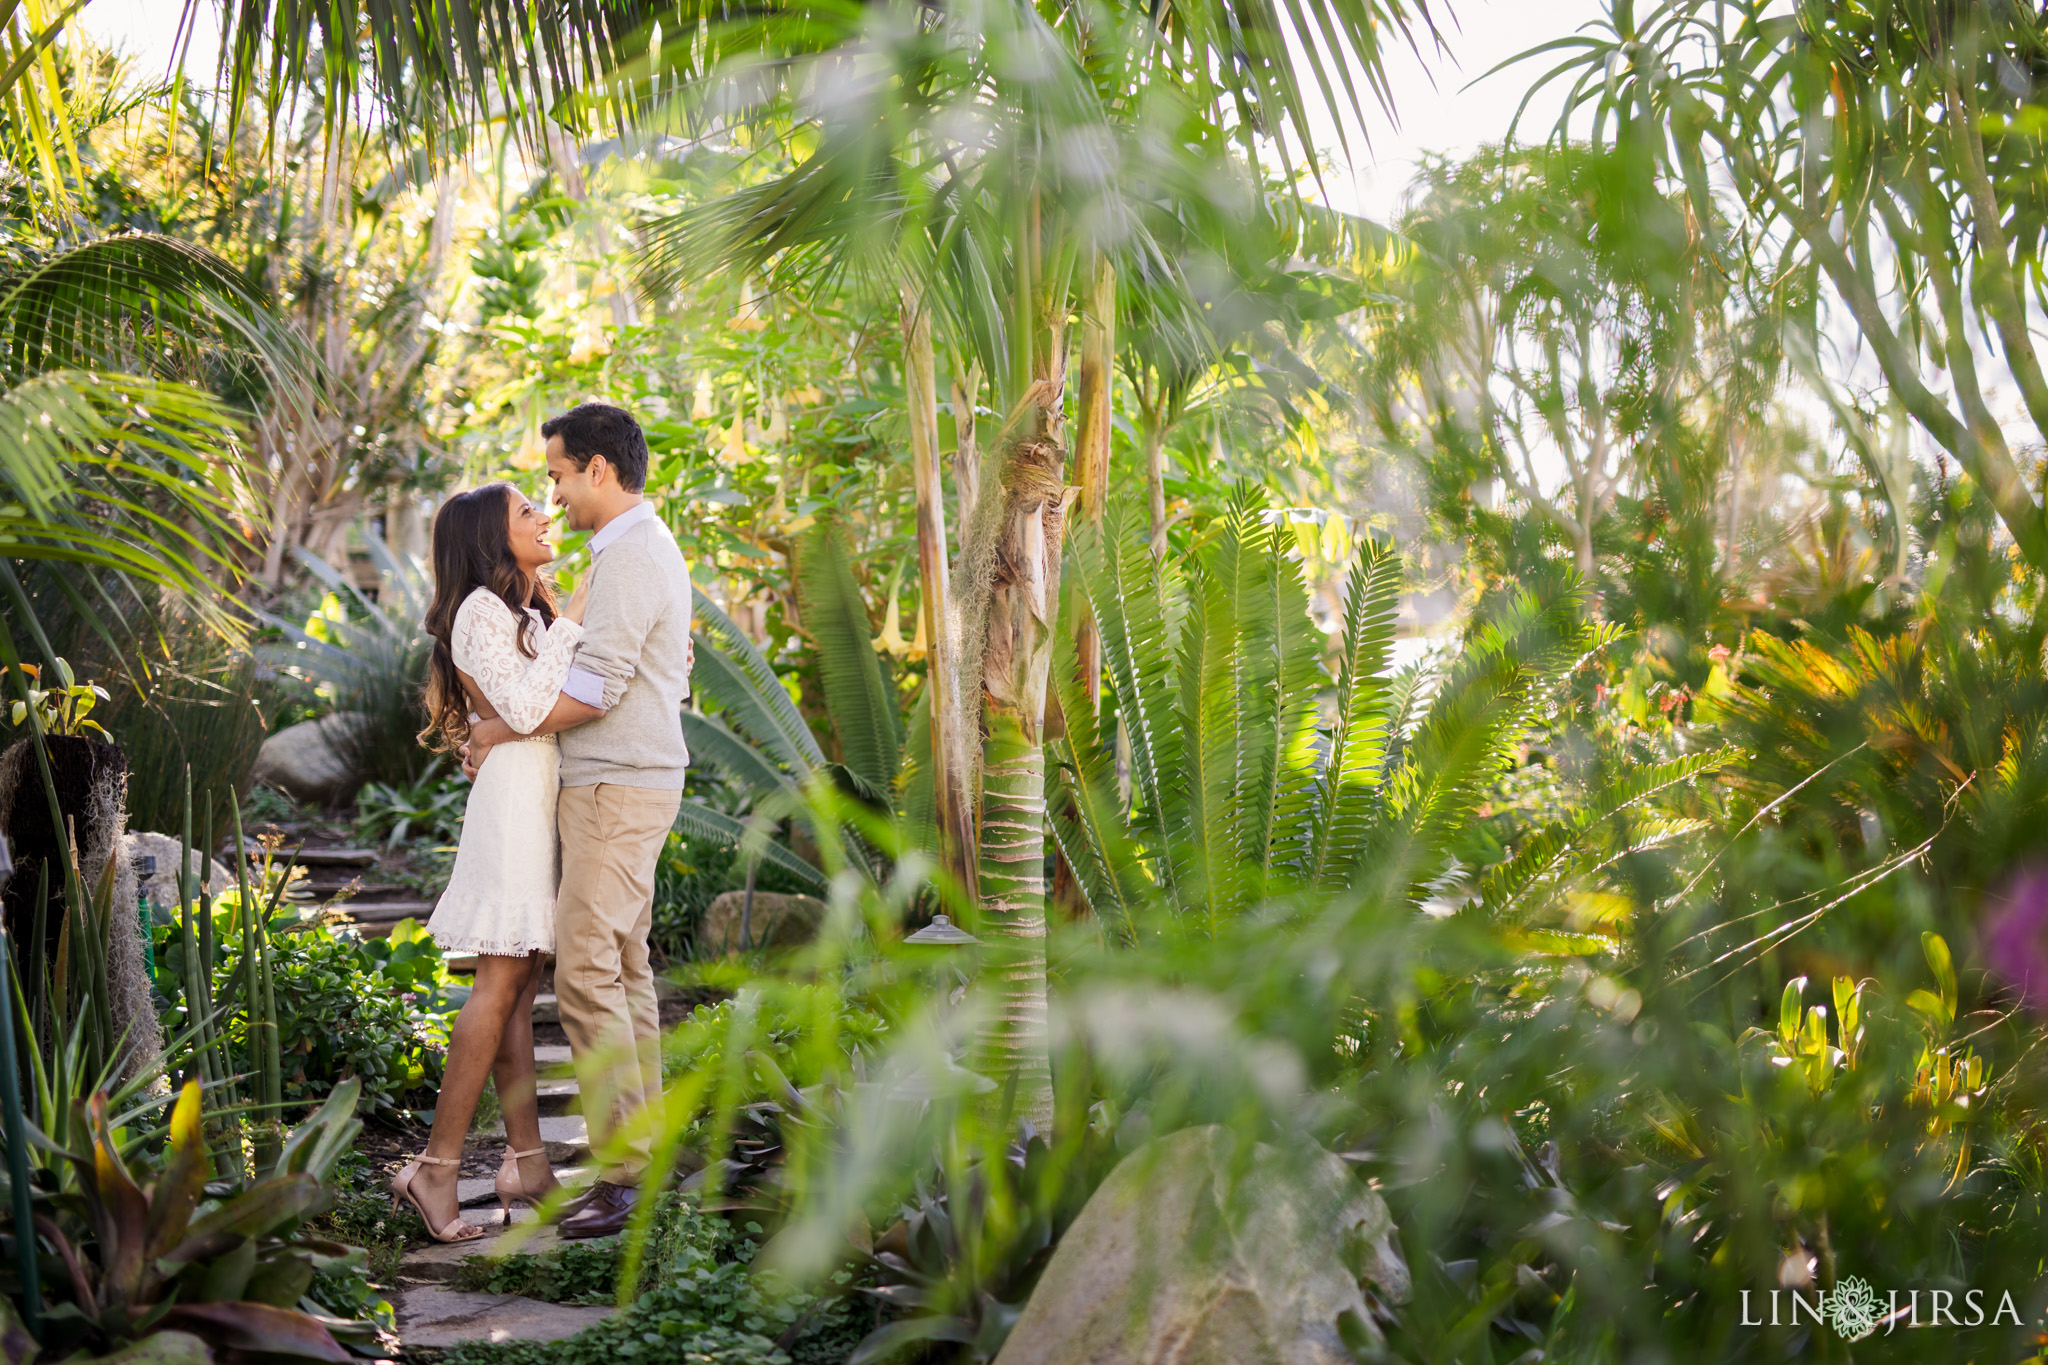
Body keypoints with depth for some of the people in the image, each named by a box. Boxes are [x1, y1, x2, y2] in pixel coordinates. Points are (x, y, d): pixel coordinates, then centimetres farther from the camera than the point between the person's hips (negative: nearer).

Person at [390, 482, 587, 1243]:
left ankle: (526, 1160, 9)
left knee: (520, 985, 8)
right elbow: (521, 709, -19)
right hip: (514, 792, -9)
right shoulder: (481, 610, -9)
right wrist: (571, 625, -13)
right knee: (500, 983, -12)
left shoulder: (532, 611, 21)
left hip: (548, 798, 9)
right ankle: (437, 1166, -10)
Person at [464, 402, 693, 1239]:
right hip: (629, 783, 11)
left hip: (617, 789, -11)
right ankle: (645, 1147, 17)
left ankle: (621, 1169, -11)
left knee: (586, 970, -12)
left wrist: (502, 731, -9)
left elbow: (594, 691, -21)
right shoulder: (650, 547, 18)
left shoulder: (628, 558, -15)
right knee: (624, 967, 12)